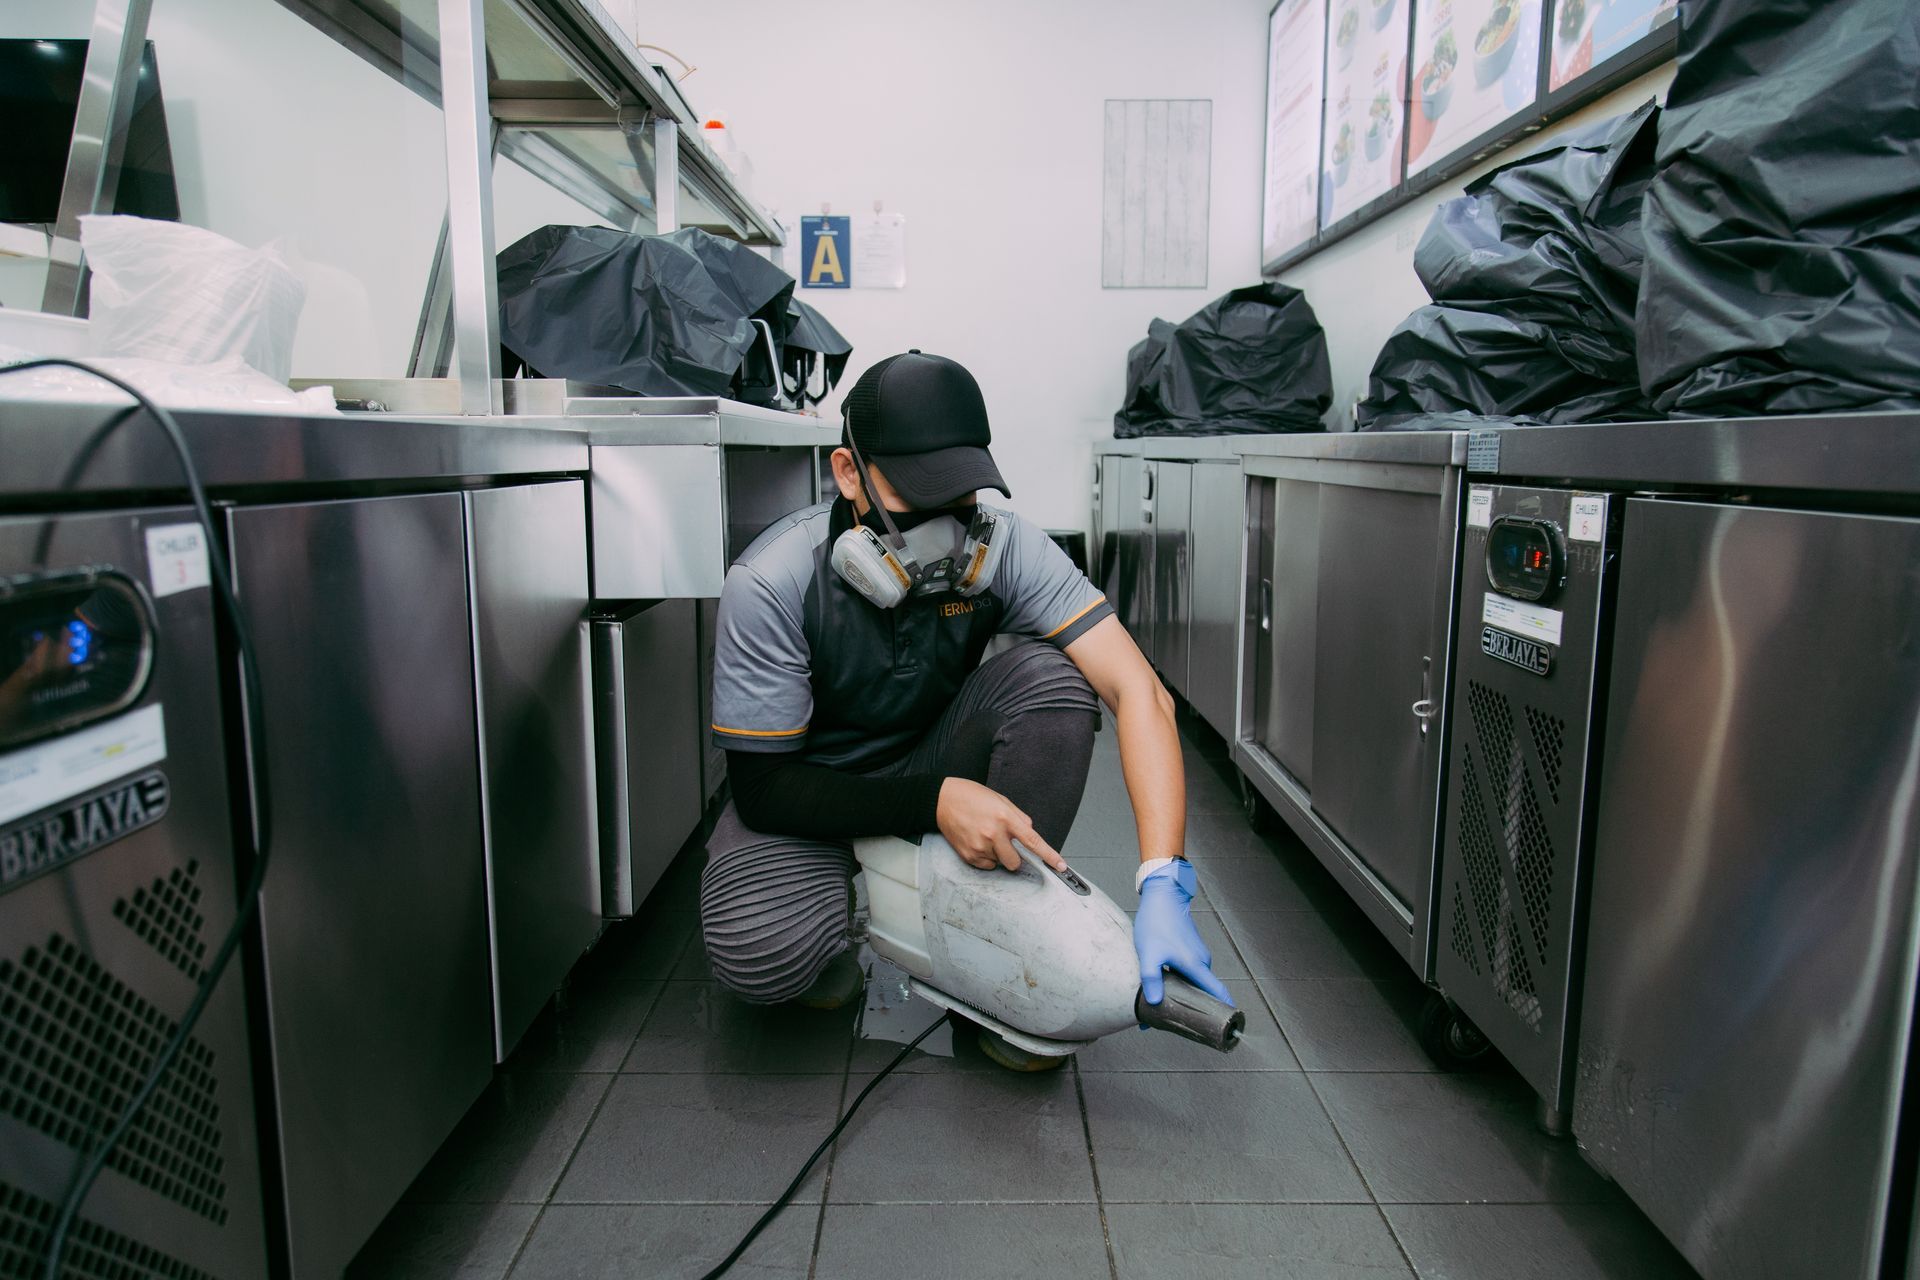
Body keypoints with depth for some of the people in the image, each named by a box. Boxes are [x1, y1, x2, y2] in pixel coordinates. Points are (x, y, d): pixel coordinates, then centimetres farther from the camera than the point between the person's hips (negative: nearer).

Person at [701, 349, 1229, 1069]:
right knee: (756, 953, -34)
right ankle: (844, 941, 5)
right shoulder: (772, 584, -25)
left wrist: (1163, 884, -39)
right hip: (811, 795, -2)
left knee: (1052, 672, -27)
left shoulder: (1003, 550, -20)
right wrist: (937, 799, -34)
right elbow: (762, 787, -22)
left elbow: (1138, 691, -27)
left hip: (937, 760, 3)